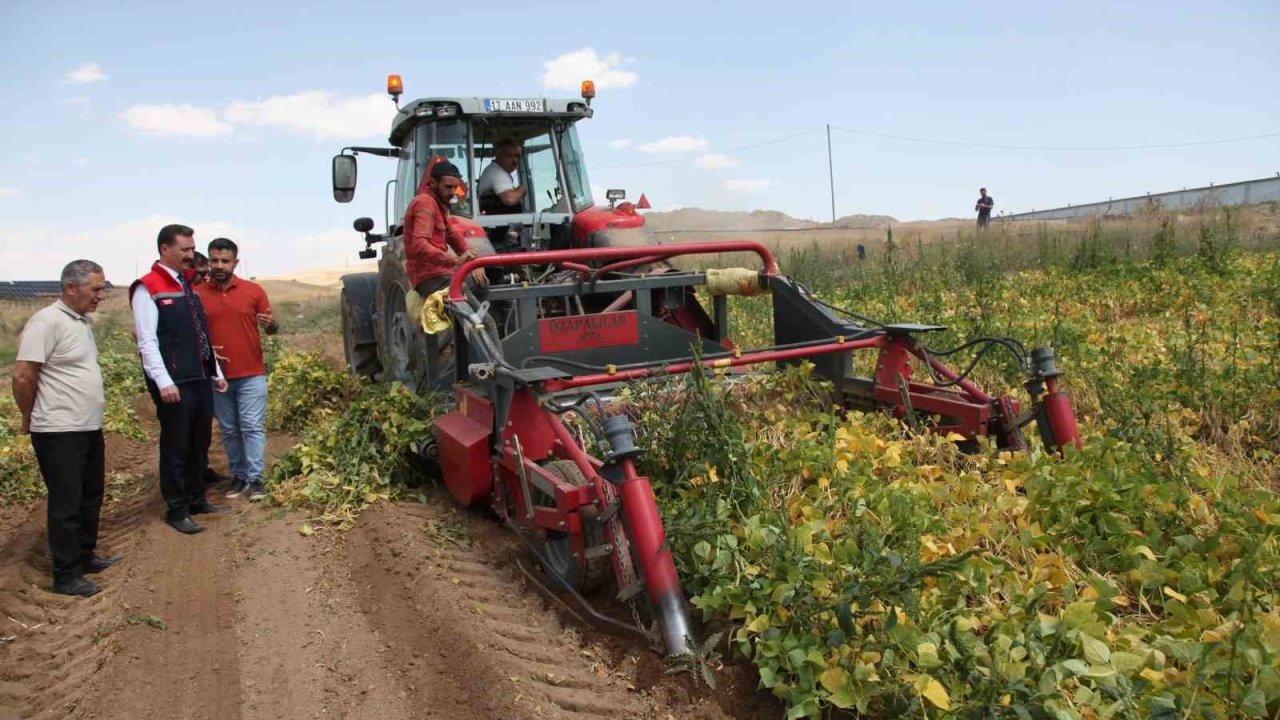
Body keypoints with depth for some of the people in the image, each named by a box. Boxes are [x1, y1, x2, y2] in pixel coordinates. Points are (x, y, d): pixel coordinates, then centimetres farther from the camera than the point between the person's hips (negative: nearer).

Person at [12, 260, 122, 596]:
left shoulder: (82, 321, 11)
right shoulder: (47, 322, -17)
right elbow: (23, 377, -18)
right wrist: (30, 419, -5)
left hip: (90, 429, 9)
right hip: (60, 433, -9)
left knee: (90, 497, 18)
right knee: (66, 504, 1)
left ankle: (85, 556, 33)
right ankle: (66, 575, 12)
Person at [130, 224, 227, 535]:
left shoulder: (189, 285, 16)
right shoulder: (147, 289, -8)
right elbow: (147, 342, -14)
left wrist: (216, 372, 18)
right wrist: (164, 382, -20)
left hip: (202, 380, 7)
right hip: (174, 385, -7)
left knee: (200, 444, 14)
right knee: (176, 447, 2)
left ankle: (196, 499, 27)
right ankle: (176, 510, 13)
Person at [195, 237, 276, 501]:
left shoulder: (254, 290, 0)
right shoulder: (197, 294, 2)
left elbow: (271, 329, 6)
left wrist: (271, 325, -18)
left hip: (251, 374, -2)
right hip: (217, 376, 2)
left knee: (252, 427, -2)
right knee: (229, 430, 10)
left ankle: (256, 478, 3)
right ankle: (238, 475, 21)